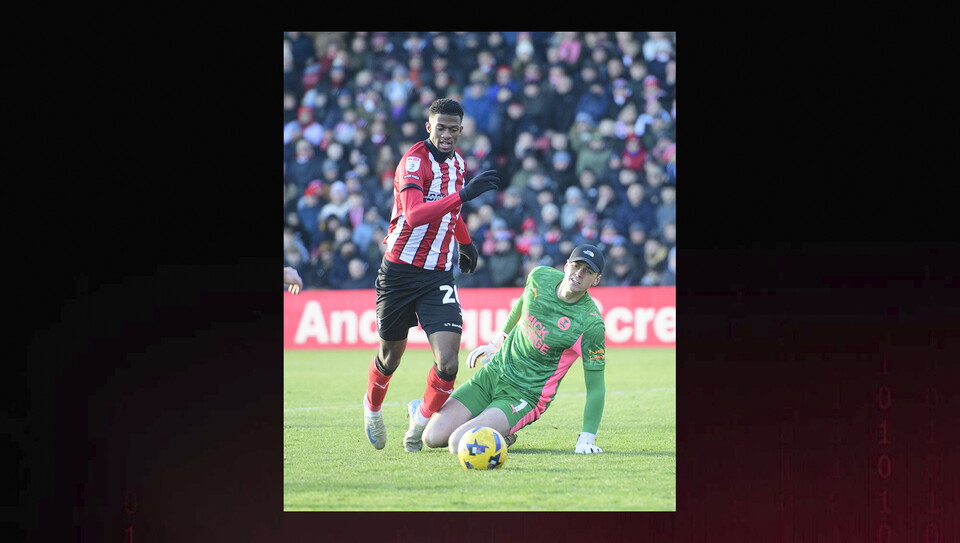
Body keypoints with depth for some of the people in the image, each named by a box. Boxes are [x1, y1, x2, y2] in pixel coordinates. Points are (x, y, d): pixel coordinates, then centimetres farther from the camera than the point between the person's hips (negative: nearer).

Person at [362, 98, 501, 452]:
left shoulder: (457, 161, 7)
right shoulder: (414, 161, -16)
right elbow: (414, 214, -34)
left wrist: (465, 243, 39)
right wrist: (463, 194, -41)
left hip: (439, 276, 4)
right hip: (400, 272, -4)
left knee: (447, 363, -13)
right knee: (390, 355, 12)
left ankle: (421, 419, 11)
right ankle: (372, 407, 43)